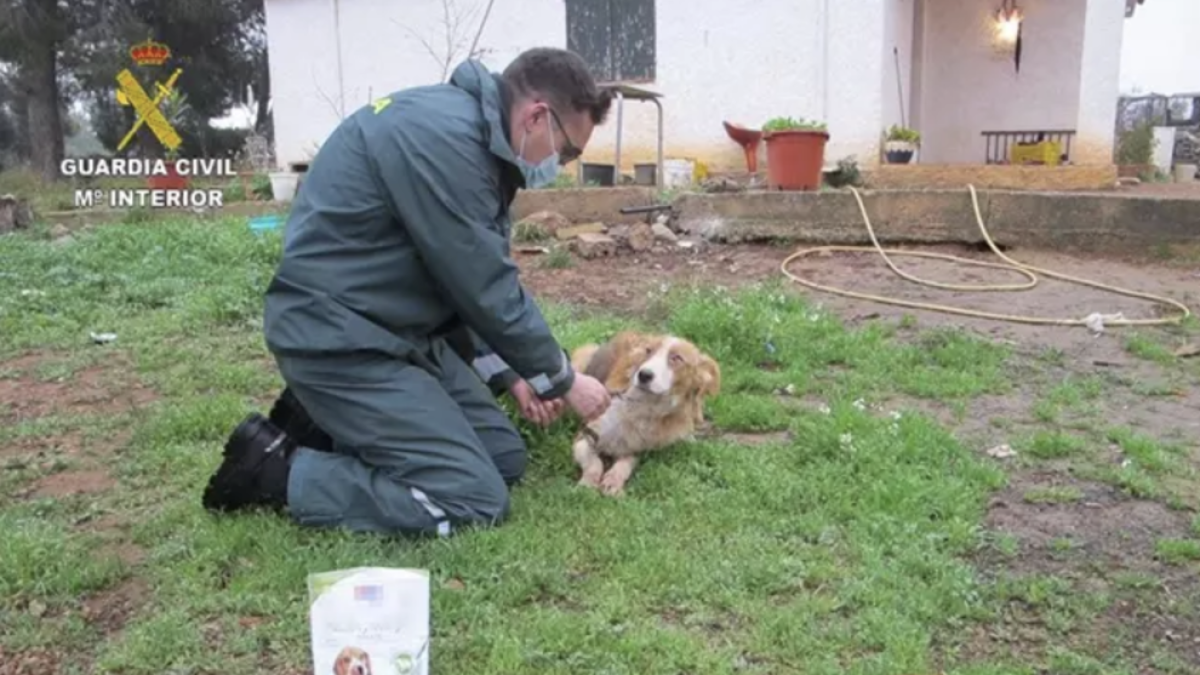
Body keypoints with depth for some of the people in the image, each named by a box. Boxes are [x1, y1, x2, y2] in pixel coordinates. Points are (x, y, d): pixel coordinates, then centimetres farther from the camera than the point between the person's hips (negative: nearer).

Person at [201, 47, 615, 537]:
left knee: (506, 460, 9)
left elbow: (470, 282, 16)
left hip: (399, 329, 10)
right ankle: (275, 470, -1)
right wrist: (562, 381, -6)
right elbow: (485, 290, -20)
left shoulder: (475, 134, 9)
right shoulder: (441, 135, -23)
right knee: (476, 500, -12)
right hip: (339, 336, -10)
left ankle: (322, 421, 15)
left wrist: (508, 374, 7)